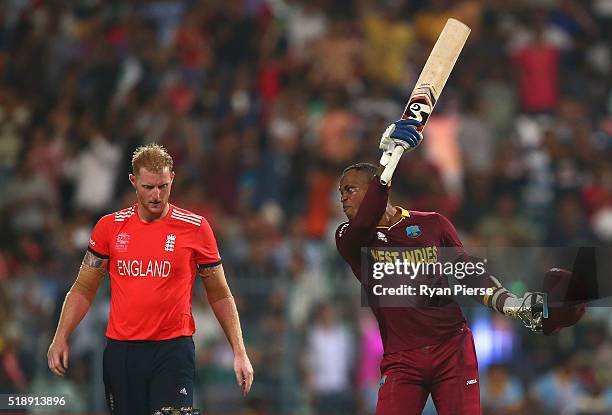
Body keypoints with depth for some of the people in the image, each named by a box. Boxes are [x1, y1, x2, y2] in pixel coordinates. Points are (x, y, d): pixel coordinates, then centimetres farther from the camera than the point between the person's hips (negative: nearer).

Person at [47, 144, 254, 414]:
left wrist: (239, 352, 2)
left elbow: (219, 295, 8)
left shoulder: (195, 227, 1)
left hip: (173, 350, -2)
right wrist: (60, 338, -1)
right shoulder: (109, 226, 5)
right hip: (121, 350, 2)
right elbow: (84, 289, 12)